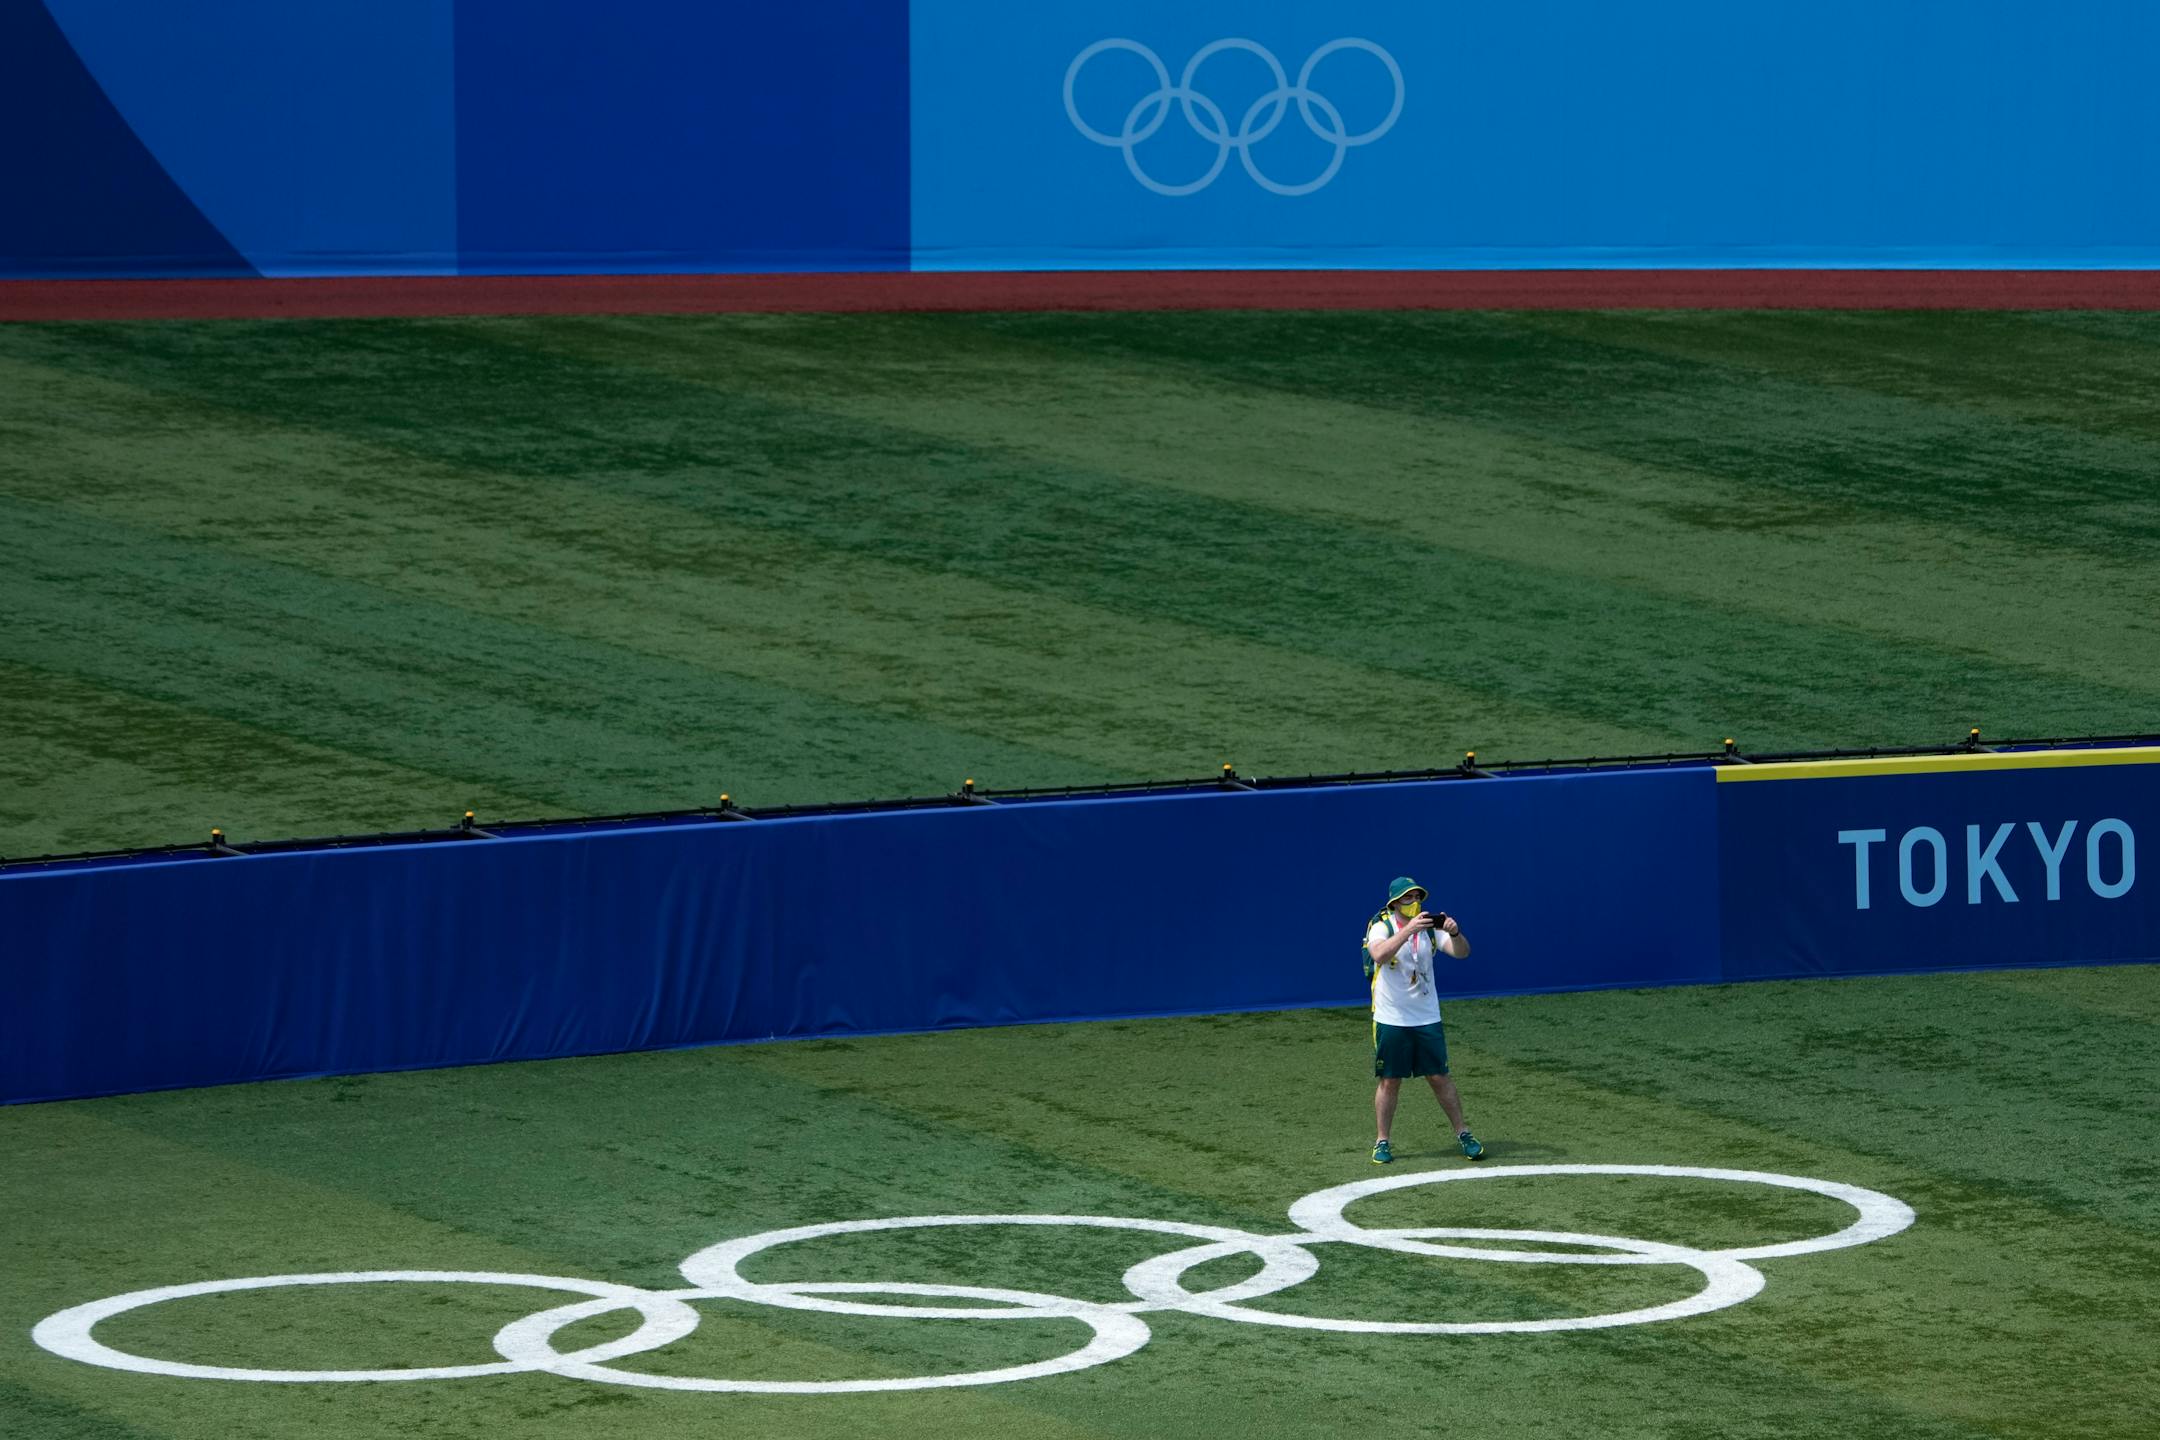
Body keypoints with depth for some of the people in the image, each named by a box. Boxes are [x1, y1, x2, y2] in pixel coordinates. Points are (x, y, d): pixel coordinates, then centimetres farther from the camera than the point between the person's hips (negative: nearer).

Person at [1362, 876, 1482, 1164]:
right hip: (1391, 1019, -3)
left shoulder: (1430, 928, 2)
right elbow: (1380, 955, -30)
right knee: (1390, 1081, 2)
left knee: (1440, 1077, 4)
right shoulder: (1382, 927, -8)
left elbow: (1461, 953, -9)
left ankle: (1463, 1134, 14)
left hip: (1427, 1018, 3)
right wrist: (1409, 930, -40)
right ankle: (1382, 1142, 13)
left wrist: (1454, 933, -31)